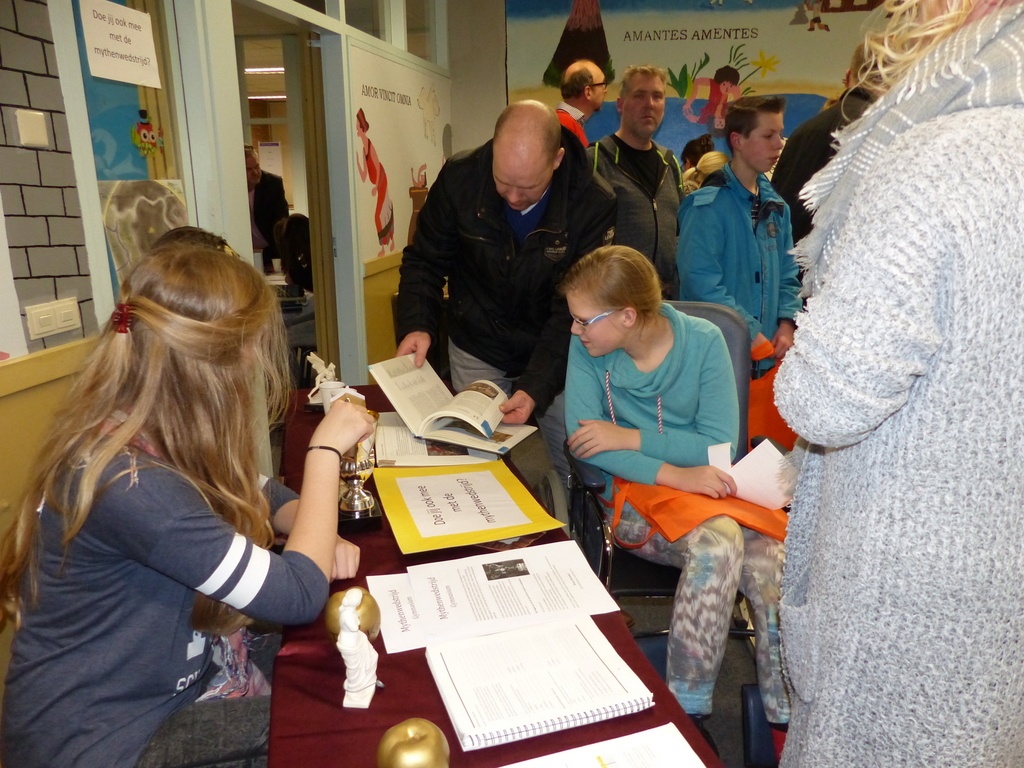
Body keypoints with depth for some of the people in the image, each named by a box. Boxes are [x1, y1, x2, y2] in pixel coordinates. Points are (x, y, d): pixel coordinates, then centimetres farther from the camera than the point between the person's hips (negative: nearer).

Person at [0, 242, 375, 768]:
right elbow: (297, 595, -30)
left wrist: (316, 534, -12)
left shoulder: (151, 439, -5)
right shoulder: (126, 484, -33)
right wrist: (326, 448, -20)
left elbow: (255, 494, 10)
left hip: (160, 684, 8)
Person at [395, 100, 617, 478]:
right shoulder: (459, 177, -15)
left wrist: (536, 386, -30)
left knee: (576, 471, 7)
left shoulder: (593, 204, -21)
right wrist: (417, 326, -22)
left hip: (557, 354, -1)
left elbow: (575, 310, -19)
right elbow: (425, 261, -4)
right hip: (477, 351, 1)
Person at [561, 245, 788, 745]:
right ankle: (687, 709, -14)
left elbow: (720, 443, -11)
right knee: (718, 544, -32)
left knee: (773, 563, -27)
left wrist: (629, 437, -19)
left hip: (710, 486, 2)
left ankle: (790, 717, -5)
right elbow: (581, 438, -16)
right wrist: (675, 474, -25)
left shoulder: (702, 341, -10)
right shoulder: (586, 347, -8)